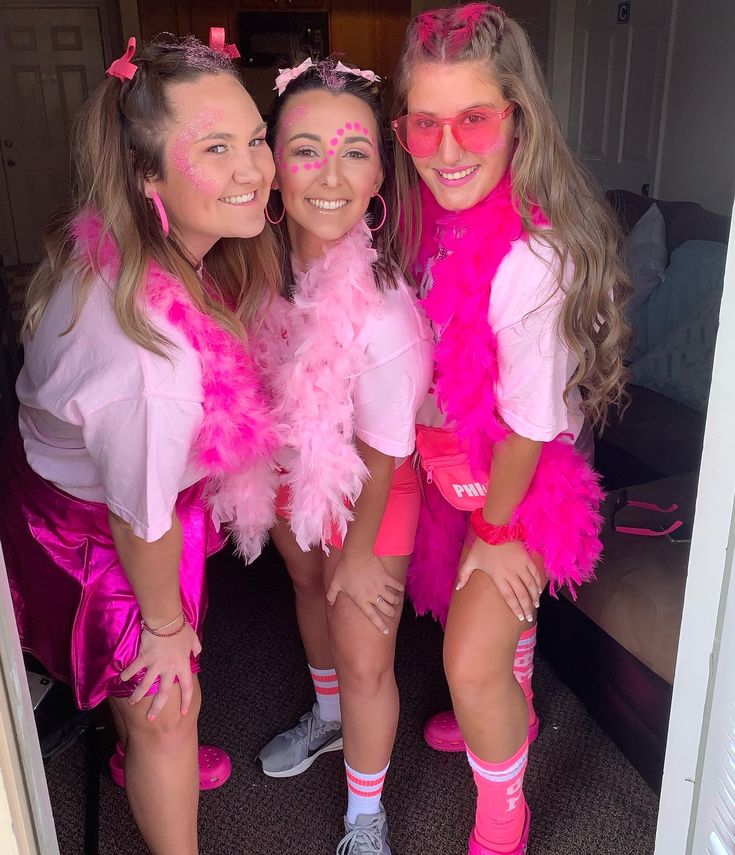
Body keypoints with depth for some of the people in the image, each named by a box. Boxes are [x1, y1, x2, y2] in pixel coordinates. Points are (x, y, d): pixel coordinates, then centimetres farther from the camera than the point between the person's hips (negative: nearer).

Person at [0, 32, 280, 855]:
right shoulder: (156, 359, -42)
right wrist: (165, 624, -9)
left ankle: (142, 758, 66)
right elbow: (142, 523, -28)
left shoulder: (110, 243, -18)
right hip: (90, 538, -8)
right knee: (166, 712, 17)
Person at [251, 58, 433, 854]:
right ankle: (329, 715, 62)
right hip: (291, 457, 6)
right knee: (308, 587, 28)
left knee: (364, 659, 7)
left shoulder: (385, 314, -37)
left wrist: (359, 555, -7)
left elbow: (379, 457, -22)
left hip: (369, 487, -6)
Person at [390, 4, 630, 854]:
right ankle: (511, 715, 60)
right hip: (456, 467, 7)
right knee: (495, 613, 28)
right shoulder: (435, 219, -10)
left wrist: (495, 529, -11)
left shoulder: (533, 258, -34)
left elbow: (530, 423, -25)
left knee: (472, 663, -3)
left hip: (521, 489, -7)